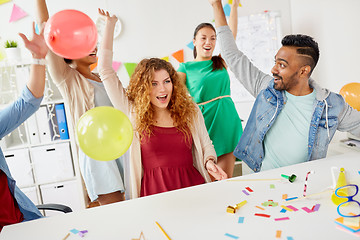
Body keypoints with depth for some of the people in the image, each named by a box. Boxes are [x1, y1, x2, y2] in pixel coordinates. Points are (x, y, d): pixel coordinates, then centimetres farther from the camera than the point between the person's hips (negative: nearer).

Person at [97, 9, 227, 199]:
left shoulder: (190, 111, 11)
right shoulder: (133, 113, 4)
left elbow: (205, 145, 20)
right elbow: (105, 70, 5)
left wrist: (209, 162, -4)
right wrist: (110, 23, 10)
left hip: (193, 186, 2)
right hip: (154, 192, -1)